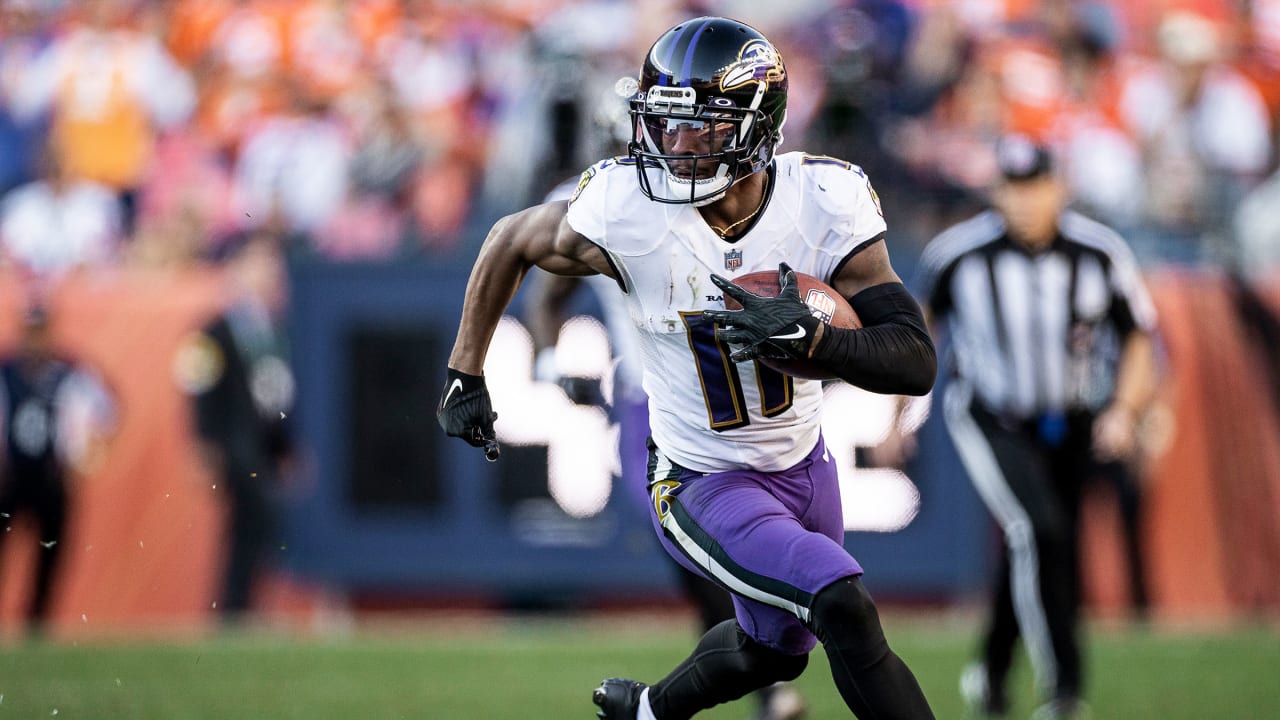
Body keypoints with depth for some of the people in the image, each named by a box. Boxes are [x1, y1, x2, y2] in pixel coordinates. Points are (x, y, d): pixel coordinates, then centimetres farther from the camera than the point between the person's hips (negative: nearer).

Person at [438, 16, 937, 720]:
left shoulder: (825, 201, -23)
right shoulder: (625, 211, -26)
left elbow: (915, 361, -24)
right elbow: (510, 242, -4)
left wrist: (811, 336, -42)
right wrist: (464, 373, 1)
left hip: (802, 464, 4)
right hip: (702, 482, -4)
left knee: (775, 648, 27)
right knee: (843, 606, -25)